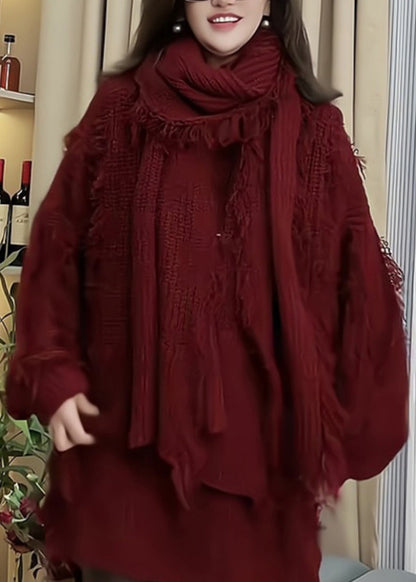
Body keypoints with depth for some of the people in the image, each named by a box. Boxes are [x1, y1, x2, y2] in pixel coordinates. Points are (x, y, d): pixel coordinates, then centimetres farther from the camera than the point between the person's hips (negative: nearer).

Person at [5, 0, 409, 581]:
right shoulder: (120, 107, 4)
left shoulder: (316, 128, 3)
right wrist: (53, 374, -5)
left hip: (262, 434, 0)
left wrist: (340, 432, 0)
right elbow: (57, 246, 4)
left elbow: (356, 278, 2)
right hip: (127, 429, 1)